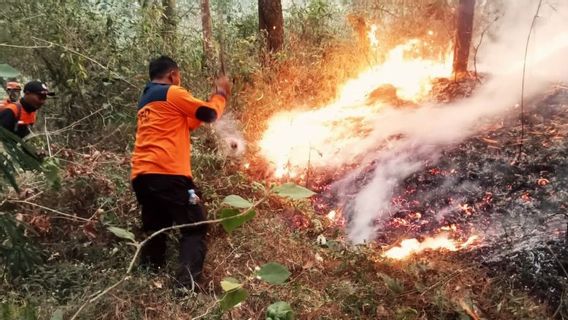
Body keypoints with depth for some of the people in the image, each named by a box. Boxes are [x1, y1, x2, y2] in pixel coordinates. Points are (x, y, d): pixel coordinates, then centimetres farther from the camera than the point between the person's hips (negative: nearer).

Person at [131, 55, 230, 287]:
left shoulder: (145, 101, 27)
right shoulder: (173, 93, 1)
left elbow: (185, 124, 30)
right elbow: (210, 115, 4)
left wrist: (212, 99, 33)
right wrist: (221, 95, 22)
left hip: (141, 176, 9)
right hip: (167, 173, -8)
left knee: (155, 231, 17)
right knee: (195, 229, -1)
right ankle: (187, 284, -13)